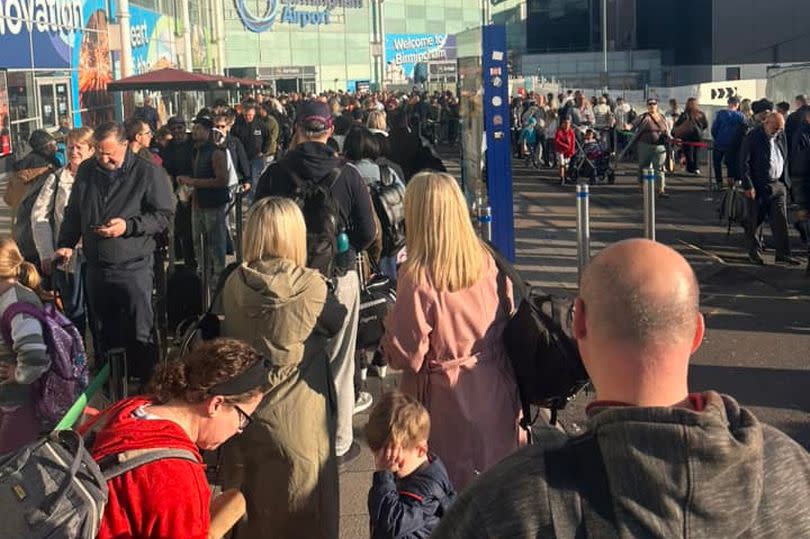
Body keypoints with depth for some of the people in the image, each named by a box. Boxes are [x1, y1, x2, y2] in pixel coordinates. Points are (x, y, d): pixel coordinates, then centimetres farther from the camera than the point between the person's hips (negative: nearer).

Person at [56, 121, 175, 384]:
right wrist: (66, 243, 5)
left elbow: (164, 214, -7)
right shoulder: (86, 171, 8)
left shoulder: (148, 173, -7)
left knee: (139, 335, -1)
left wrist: (128, 226, -18)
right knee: (103, 335, 14)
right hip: (96, 268, 5)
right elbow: (73, 212, 18)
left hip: (134, 268, -5)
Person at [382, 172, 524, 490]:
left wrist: (390, 324, 0)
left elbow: (407, 356, -17)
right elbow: (506, 318, 4)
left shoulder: (417, 278, -22)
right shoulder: (485, 260, -6)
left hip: (445, 397, -5)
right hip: (493, 389, 5)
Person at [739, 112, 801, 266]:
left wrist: (786, 182, 13)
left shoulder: (780, 138, 9)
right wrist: (748, 186, -17)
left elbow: (784, 161, 18)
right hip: (758, 187, -5)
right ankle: (754, 253, 17)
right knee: (754, 222, 4)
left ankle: (783, 253, 5)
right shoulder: (752, 138, -11)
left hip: (778, 186, 5)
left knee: (780, 220, 1)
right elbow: (744, 163, -13)